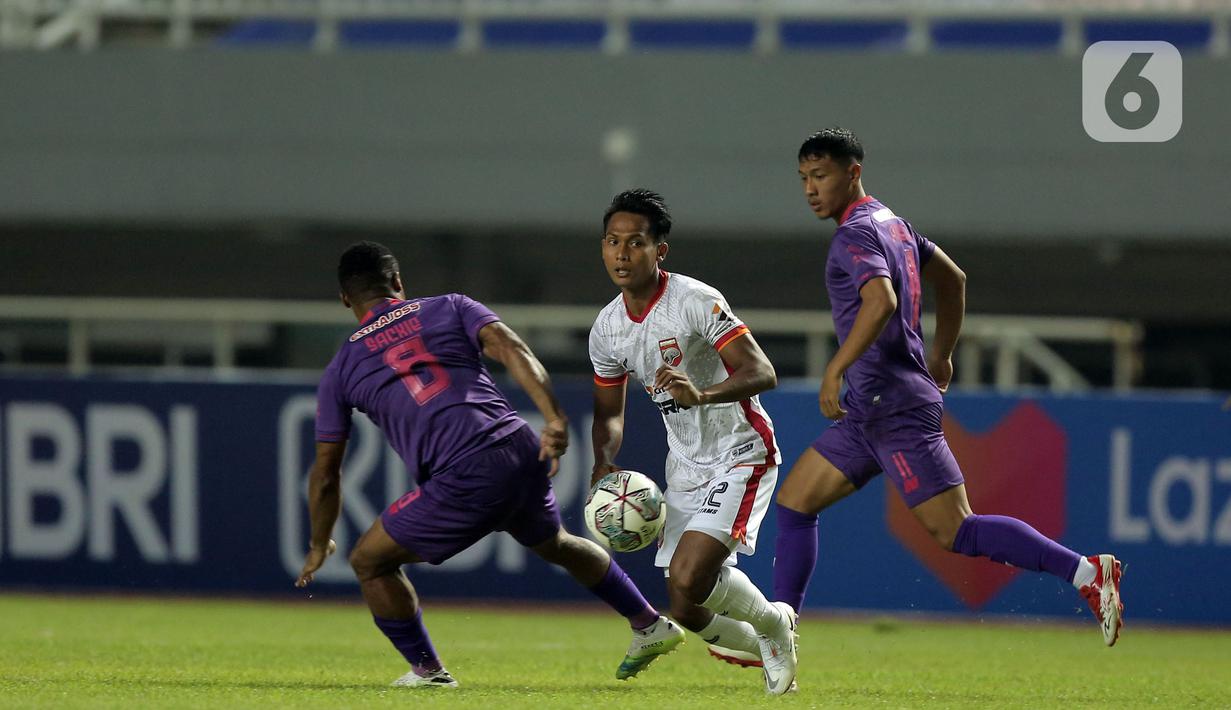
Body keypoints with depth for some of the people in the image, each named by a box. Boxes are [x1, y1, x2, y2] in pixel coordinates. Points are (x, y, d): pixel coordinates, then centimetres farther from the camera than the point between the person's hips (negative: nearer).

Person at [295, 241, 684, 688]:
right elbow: (512, 350, -1)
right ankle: (650, 627, 42)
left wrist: (320, 545, 33)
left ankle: (427, 670, 18)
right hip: (524, 455, 5)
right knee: (553, 543, 34)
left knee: (369, 561, 16)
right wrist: (555, 420, -10)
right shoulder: (449, 308, 18)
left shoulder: (341, 370, 15)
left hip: (462, 484, -4)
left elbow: (325, 474, 19)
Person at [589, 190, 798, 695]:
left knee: (689, 578, -24)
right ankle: (767, 650, 34)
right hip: (685, 463, 7)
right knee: (688, 611, 3)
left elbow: (762, 374, -26)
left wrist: (702, 395, -43)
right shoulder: (607, 329, 2)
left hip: (740, 455, -7)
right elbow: (609, 413, 14)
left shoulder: (696, 302, -19)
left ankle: (773, 624, 6)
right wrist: (604, 467, -6)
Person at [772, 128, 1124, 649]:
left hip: (895, 408, -10)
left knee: (957, 532, -13)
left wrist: (834, 371, -28)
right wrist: (941, 354, 34)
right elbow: (952, 279, 28)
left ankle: (1086, 571, -16)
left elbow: (881, 302, -30)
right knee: (793, 502, 12)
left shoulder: (856, 235, -13)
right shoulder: (893, 224, 17)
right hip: (870, 410, 10)